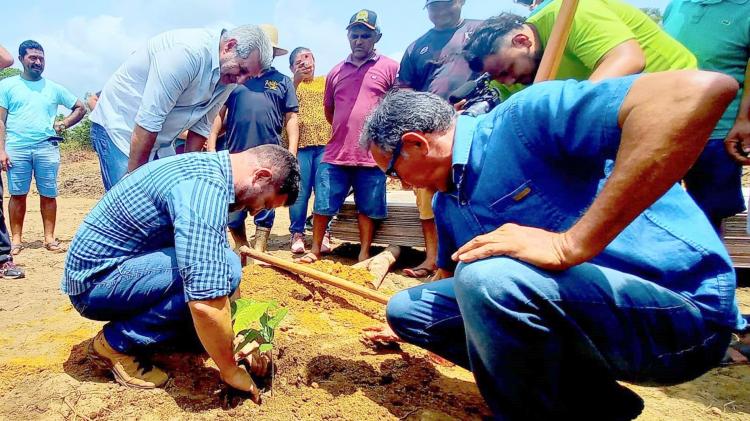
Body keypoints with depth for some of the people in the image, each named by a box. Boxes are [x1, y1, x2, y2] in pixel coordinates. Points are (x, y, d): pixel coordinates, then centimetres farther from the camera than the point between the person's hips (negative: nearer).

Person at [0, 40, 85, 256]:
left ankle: (49, 238, 7)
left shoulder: (54, 88, 14)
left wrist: (64, 124, 6)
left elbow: (80, 108, 21)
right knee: (17, 194, 1)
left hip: (47, 147, 1)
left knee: (48, 194, 0)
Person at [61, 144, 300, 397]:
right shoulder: (206, 187, -28)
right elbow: (207, 305, -33)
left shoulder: (206, 168, 3)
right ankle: (116, 342, -7)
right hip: (96, 280, -9)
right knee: (223, 268, -24)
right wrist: (230, 370, -17)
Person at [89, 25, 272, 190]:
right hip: (117, 128, -7)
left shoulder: (229, 77, -4)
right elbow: (148, 120, -28)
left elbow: (201, 126, 4)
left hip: (159, 144, 7)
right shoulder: (188, 51, -29)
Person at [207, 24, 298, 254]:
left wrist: (292, 152, -3)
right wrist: (211, 146, 3)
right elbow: (219, 113, 12)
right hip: (235, 154, 1)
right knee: (232, 207, 7)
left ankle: (259, 252, 14)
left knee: (265, 207, 4)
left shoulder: (282, 81, 12)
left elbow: (291, 118, 7)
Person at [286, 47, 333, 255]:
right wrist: (297, 79, -11)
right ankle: (297, 234, 11)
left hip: (325, 143, 1)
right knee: (300, 192, 0)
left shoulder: (326, 81, 17)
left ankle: (323, 234, 9)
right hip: (300, 144, -1)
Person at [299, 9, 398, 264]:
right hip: (335, 154, 4)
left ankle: (364, 256, 21)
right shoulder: (336, 72, 13)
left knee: (367, 209, 7)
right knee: (322, 205, 8)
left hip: (372, 155, -3)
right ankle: (315, 251, 25)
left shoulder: (390, 68, 1)